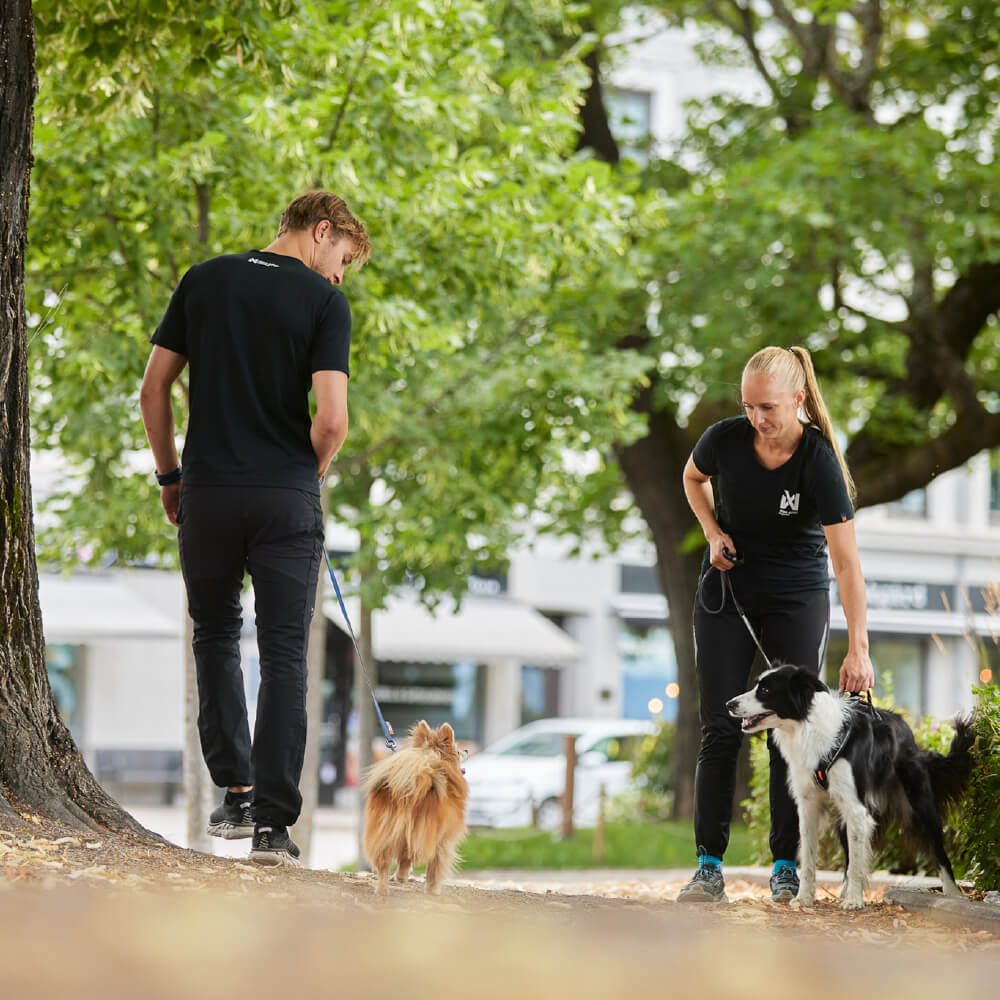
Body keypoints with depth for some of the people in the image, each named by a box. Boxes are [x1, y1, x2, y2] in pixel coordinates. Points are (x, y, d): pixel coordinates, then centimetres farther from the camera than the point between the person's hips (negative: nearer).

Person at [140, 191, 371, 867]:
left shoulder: (203, 281, 7)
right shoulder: (325, 302, -4)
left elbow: (154, 389, 7)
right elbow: (332, 419, -13)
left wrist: (170, 474, 17)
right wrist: (309, 474, 6)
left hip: (207, 489, 3)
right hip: (286, 497, -3)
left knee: (216, 634, 22)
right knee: (285, 657, 3)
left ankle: (235, 790, 14)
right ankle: (273, 823, -2)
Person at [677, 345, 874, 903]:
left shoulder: (819, 462, -24)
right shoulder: (726, 439, -15)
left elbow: (847, 563, -27)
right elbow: (693, 478, 11)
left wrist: (858, 648, -35)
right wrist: (714, 532, -6)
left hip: (798, 598, -2)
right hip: (729, 590, 2)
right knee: (721, 730, -4)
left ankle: (787, 867, 3)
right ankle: (709, 866, -2)